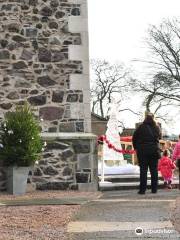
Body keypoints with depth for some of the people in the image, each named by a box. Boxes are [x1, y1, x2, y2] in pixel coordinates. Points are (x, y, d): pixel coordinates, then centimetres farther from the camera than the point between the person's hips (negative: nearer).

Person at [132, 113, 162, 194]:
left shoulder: (141, 127, -5)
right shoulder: (157, 127, 2)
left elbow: (134, 138, -1)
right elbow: (159, 136, 19)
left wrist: (136, 147, 10)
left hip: (142, 151, -2)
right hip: (154, 150, 2)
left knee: (143, 170, -1)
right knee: (154, 170, 7)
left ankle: (142, 190, -3)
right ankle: (154, 189, 9)